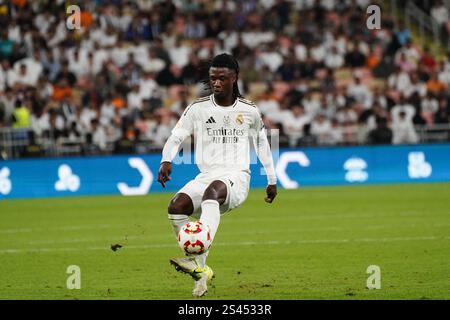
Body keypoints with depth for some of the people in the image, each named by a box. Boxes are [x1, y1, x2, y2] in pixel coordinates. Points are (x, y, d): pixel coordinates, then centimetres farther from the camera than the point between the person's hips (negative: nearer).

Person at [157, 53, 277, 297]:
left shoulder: (249, 111, 9)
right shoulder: (198, 108, 8)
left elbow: (262, 143, 24)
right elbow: (176, 137, 5)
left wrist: (272, 180, 27)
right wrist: (166, 161, -17)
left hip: (236, 177, -3)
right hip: (206, 175, 3)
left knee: (213, 191, -40)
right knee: (176, 207, -27)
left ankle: (197, 257, -58)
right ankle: (201, 270, -14)